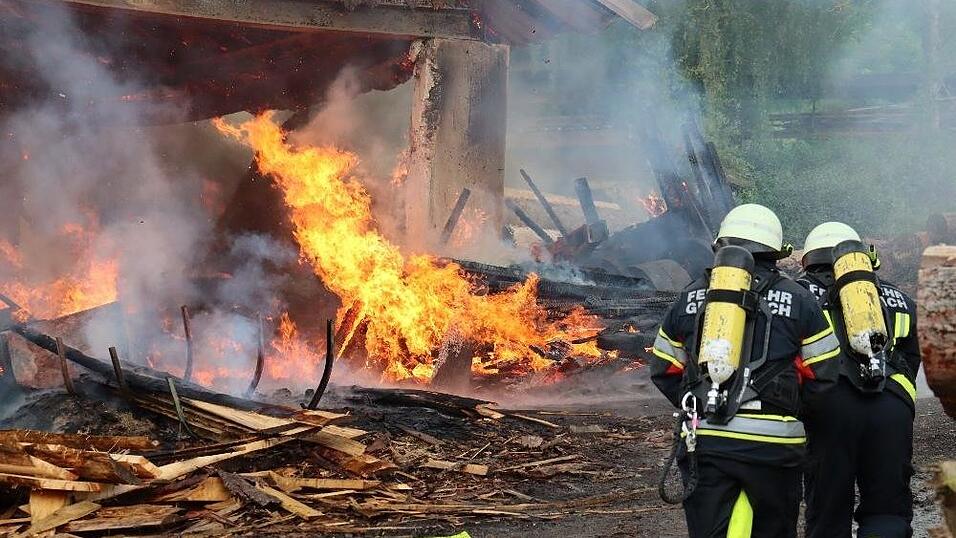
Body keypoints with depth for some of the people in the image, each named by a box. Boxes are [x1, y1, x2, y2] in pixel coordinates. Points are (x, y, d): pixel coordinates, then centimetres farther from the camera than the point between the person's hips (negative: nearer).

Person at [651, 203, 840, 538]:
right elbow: (824, 376, 4)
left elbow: (664, 370, 15)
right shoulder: (798, 300, 4)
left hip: (704, 440, 1)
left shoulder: (691, 298, 11)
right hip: (774, 443, -1)